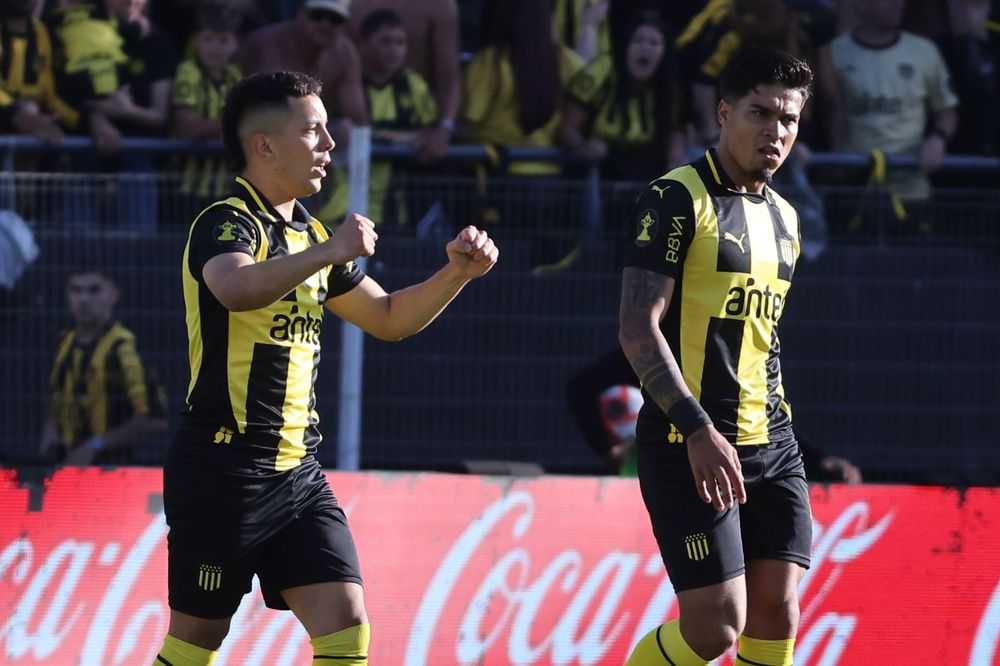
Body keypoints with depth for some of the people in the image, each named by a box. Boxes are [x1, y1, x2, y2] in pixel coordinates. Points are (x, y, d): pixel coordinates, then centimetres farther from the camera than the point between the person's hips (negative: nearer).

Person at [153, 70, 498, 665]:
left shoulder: (310, 234, 16)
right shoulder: (227, 224, -11)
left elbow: (389, 318, 26)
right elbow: (237, 288, -35)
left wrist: (457, 273, 12)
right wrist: (330, 251, -34)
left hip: (299, 474, 7)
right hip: (223, 474, -7)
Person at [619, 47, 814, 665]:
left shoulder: (783, 218, 16)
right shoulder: (677, 198, -8)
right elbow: (638, 328, -15)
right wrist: (698, 430, -23)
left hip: (771, 445, 7)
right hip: (691, 446, -7)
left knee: (777, 615, -1)